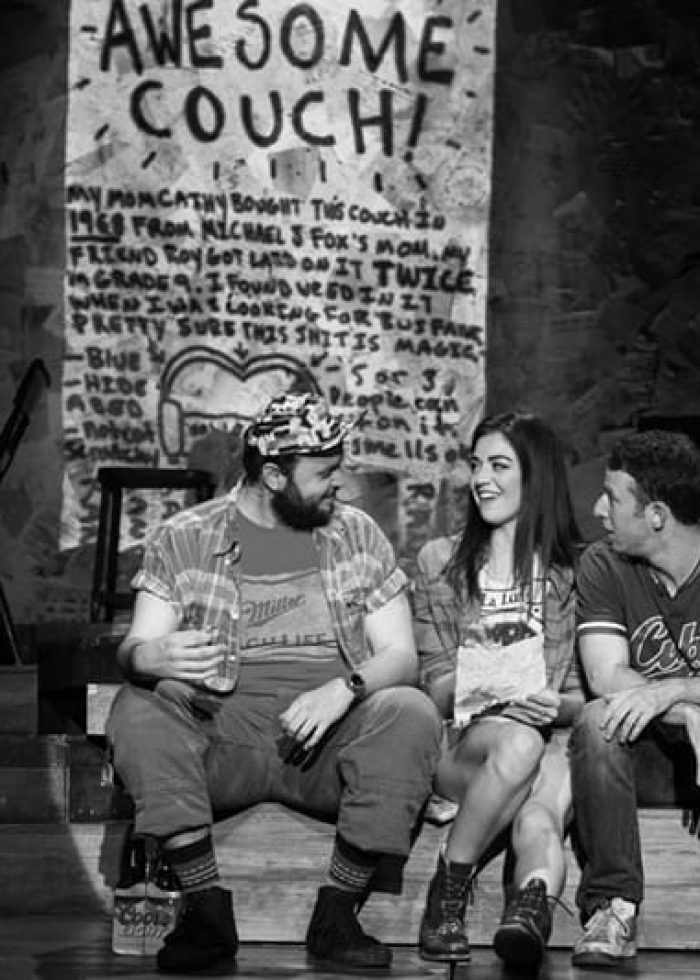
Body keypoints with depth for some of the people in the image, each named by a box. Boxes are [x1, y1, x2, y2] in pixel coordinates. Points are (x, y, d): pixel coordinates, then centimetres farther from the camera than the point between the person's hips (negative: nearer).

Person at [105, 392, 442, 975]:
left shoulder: (357, 534, 11)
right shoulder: (183, 540, 7)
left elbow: (401, 656, 6)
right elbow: (134, 649, 1)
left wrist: (343, 689, -17)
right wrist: (153, 656, -25)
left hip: (332, 737, 1)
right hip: (224, 734, -1)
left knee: (411, 713, -28)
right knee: (139, 708, -29)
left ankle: (336, 916, -22)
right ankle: (209, 912, -25)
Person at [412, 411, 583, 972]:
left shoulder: (579, 569, 13)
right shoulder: (440, 562, 14)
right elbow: (436, 692, 9)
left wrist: (559, 705, -14)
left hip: (556, 742, 0)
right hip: (463, 744, 0)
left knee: (539, 816, -36)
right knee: (518, 742, -37)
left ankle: (530, 920, -61)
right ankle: (447, 899, -35)